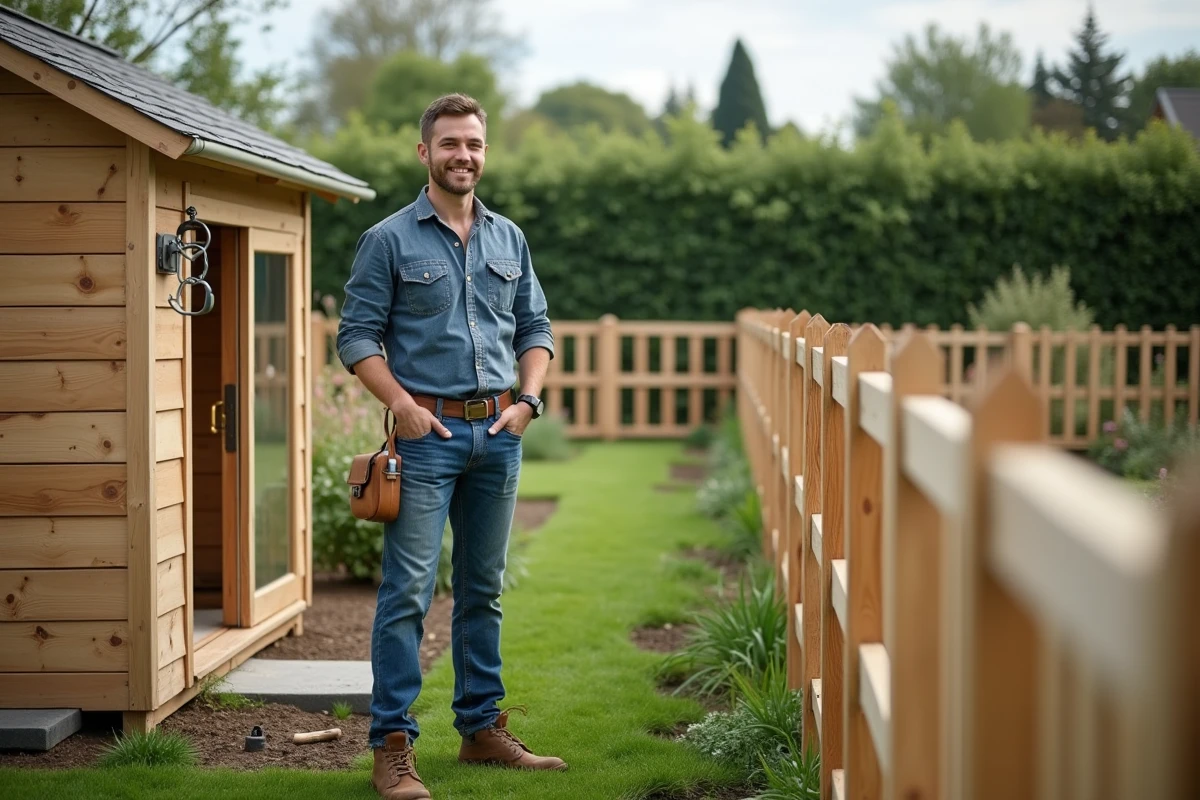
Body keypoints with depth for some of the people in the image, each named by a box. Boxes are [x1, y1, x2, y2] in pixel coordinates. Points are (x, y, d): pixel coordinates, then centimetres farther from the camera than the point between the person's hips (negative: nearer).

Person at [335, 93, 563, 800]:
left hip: (500, 431, 5)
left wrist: (529, 398, 1)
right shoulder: (390, 240, -1)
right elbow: (357, 336, -3)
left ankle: (483, 728, 22)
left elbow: (536, 328, 17)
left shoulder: (510, 239, 13)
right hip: (429, 431, -5)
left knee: (484, 587, 13)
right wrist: (403, 404, -14)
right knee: (408, 590, -7)